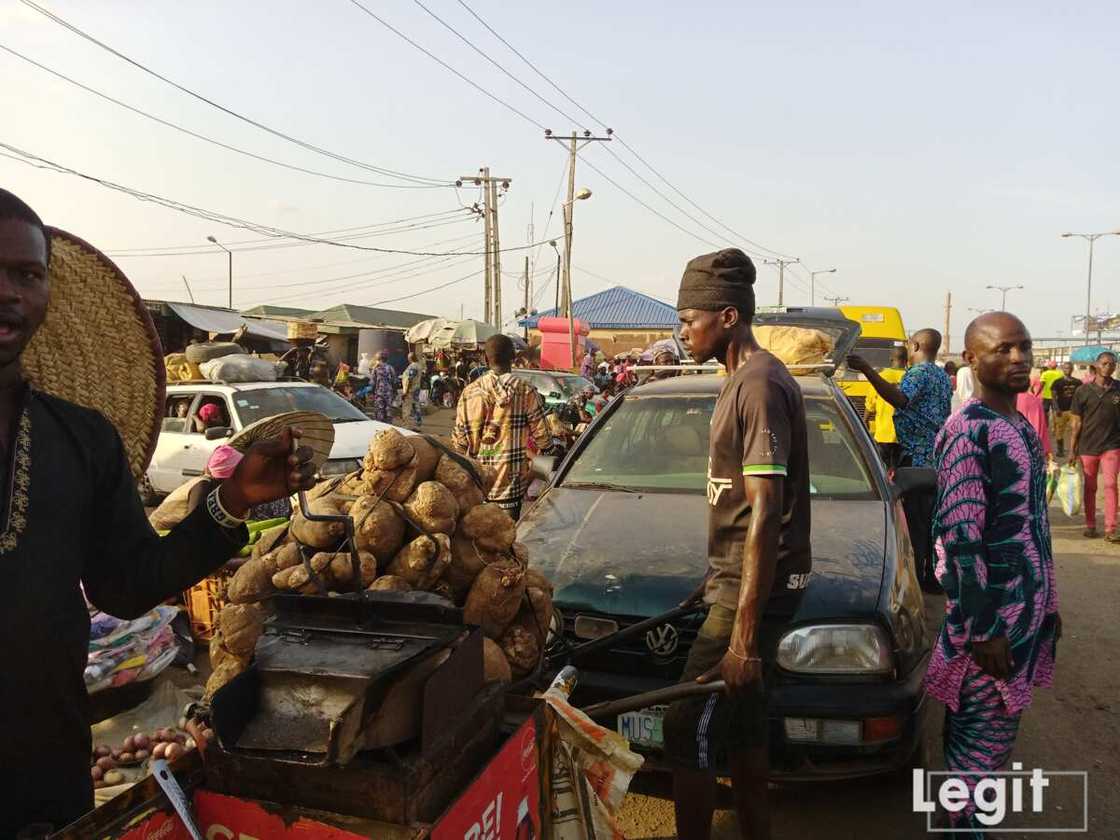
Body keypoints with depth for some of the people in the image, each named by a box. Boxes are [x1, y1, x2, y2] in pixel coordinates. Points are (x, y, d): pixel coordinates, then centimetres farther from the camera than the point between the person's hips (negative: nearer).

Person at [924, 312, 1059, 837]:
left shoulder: (1019, 427, 11)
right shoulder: (969, 431, -17)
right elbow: (960, 535, -21)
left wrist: (1046, 604, 19)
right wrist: (982, 630, -21)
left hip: (1026, 610, 8)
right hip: (992, 616, -8)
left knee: (976, 734, 18)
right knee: (983, 740, 1)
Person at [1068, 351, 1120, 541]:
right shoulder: (1083, 391, -1)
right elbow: (1077, 423, 2)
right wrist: (1072, 450, 1)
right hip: (1087, 447, 0)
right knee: (1090, 488, 10)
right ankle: (1090, 525, 22)